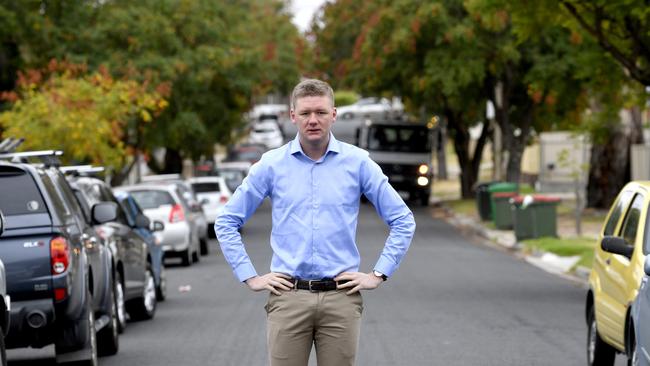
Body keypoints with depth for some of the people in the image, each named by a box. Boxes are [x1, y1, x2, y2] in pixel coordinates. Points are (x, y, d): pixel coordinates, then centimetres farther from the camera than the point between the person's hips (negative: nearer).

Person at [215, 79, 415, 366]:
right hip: (289, 297, 0)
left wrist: (379, 274, 3)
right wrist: (250, 277, 4)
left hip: (341, 297, 0)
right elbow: (226, 222, 10)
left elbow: (402, 221, 9)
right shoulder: (272, 164, 4)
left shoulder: (357, 162, 3)